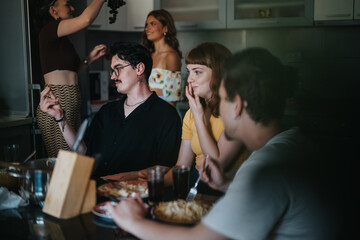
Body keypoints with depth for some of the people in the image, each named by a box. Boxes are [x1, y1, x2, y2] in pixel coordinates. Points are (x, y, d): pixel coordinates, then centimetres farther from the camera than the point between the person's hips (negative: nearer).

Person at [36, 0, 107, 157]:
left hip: (71, 102, 9)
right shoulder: (48, 30, -6)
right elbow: (86, 19, -18)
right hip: (57, 102, -9)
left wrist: (90, 58, 15)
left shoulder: (63, 41, 23)